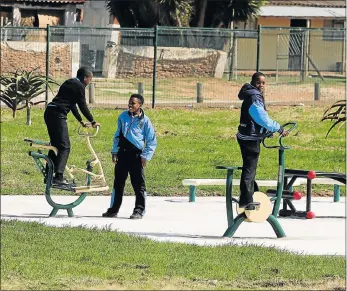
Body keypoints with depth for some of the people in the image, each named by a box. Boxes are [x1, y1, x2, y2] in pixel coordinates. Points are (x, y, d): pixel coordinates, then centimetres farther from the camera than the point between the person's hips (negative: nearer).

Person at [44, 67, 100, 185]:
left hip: (49, 112, 9)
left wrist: (81, 121, 35)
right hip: (58, 114, -9)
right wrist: (93, 121, 5)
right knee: (64, 147, -9)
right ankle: (58, 177, -19)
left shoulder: (69, 83, 24)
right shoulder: (79, 86, -4)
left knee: (55, 145, 19)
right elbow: (83, 106, -5)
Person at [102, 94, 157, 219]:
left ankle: (139, 210, 2)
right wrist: (114, 151, 11)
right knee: (118, 182, 10)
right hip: (122, 154, 4)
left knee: (138, 184, -4)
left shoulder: (144, 121, -4)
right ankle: (114, 209, 18)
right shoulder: (123, 117, 8)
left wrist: (145, 156, -8)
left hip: (136, 155, -4)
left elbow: (152, 141, -1)